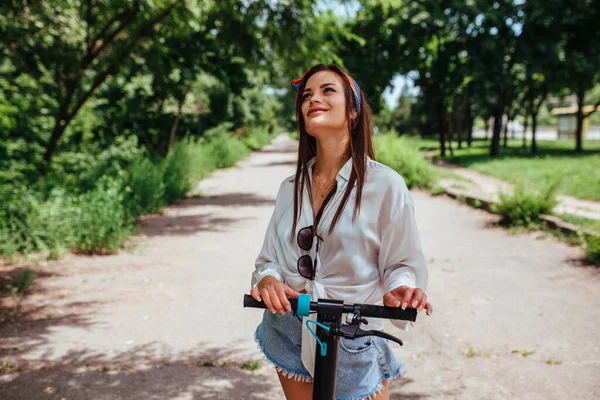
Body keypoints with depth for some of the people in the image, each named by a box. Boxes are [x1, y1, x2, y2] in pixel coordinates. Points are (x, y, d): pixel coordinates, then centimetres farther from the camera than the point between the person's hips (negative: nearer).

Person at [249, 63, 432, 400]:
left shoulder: (385, 184, -12)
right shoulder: (291, 187, 2)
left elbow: (402, 262, -8)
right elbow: (270, 257, 5)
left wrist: (399, 288, -28)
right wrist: (268, 279, -17)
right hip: (292, 338, 4)